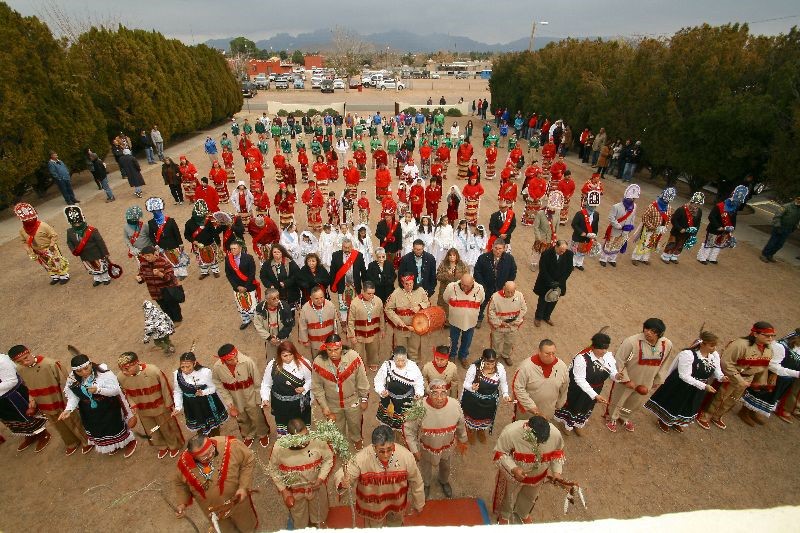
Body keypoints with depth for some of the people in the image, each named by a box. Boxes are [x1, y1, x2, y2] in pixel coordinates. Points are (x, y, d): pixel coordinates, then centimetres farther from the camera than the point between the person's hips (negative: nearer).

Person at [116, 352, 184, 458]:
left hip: (160, 408, -3)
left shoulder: (153, 371, -33)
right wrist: (133, 405, -14)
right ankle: (162, 447, 54)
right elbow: (126, 392, -1)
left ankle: (174, 446, 48)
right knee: (151, 431, 26)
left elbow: (165, 388, -18)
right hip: (142, 411, 3)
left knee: (166, 428, 20)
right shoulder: (121, 377, -23)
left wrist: (168, 404, -9)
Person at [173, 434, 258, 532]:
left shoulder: (229, 446, -35)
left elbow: (249, 459, -21)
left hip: (237, 500, -1)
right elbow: (180, 484, -1)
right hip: (212, 509, 2)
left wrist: (244, 487, -28)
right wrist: (182, 503, -14)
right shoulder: (184, 464, -25)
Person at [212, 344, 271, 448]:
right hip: (235, 401, 2)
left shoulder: (247, 361, -33)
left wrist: (259, 399, -10)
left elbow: (257, 381, -19)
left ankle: (263, 434, 51)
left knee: (258, 418, 21)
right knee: (242, 420, 28)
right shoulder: (217, 368, -26)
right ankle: (248, 436, 58)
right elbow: (219, 387, -10)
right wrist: (229, 403, -11)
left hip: (251, 398, -2)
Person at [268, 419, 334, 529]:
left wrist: (321, 478, -21)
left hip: (317, 487, 1)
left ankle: (318, 525, 61)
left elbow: (328, 458, -13)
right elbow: (273, 470, -11)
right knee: (299, 521, 28)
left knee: (319, 513, 30)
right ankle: (301, 528, 60)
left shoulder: (318, 441, -32)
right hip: (294, 490, 0)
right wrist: (283, 490, -11)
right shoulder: (279, 448, -31)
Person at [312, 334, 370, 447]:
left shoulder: (353, 357, -29)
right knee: (337, 428, 26)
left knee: (355, 423, 27)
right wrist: (324, 406, -9)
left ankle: (356, 439, 61)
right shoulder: (318, 362, -26)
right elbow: (317, 388, -11)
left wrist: (364, 399, -5)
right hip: (332, 403, 0)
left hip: (353, 401, 0)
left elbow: (362, 381, -15)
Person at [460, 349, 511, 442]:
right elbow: (466, 384, -24)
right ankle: (471, 431, 61)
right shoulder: (474, 368, -32)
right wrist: (472, 387, -46)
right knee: (472, 416, 26)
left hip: (490, 402, 3)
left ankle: (481, 431, 65)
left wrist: (505, 394, -21)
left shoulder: (500, 368, -23)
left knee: (486, 418, 30)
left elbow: (503, 383, -5)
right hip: (473, 400, -3)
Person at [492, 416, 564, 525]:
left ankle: (523, 513, 64)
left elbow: (557, 452, -7)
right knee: (508, 496, 25)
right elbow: (500, 453, -24)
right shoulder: (510, 432, -40)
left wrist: (557, 471, -17)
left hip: (537, 475, 3)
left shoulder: (555, 434, -30)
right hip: (513, 474, -2)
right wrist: (513, 469, -37)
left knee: (530, 496, 31)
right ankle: (504, 515, 59)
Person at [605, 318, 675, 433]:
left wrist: (658, 380, 8)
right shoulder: (632, 342, -32)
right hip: (626, 380, -4)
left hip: (646, 382, 5)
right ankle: (611, 418, 48)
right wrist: (626, 380, -21)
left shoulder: (667, 344, -16)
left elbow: (666, 363, 3)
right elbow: (618, 361, -24)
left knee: (636, 403, 27)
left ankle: (624, 417, 57)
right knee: (617, 400, 19)